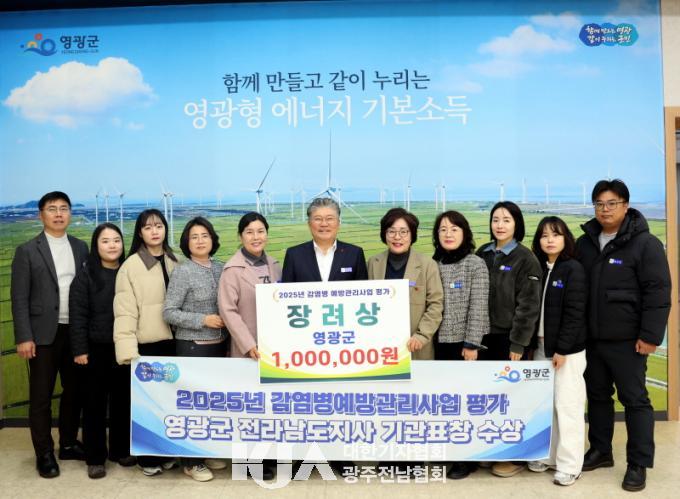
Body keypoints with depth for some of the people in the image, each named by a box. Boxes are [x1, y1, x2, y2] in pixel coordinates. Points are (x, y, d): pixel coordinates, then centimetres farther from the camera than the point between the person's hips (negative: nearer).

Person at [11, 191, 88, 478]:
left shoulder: (81, 248, 8)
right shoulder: (27, 251, -2)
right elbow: (19, 299, -5)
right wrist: (23, 338, -12)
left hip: (76, 332, 4)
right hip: (44, 334, -4)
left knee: (74, 390, 13)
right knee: (41, 396, 5)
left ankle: (69, 444, 28)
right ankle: (44, 454, 18)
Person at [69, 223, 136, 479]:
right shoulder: (86, 275, -3)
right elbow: (78, 315, -6)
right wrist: (79, 349, -11)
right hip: (97, 350, -2)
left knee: (123, 401, 11)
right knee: (95, 403, 5)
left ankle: (121, 449, 26)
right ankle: (95, 457, 16)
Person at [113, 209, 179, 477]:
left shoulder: (174, 262, 7)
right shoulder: (131, 266, -7)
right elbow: (124, 312, -10)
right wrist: (128, 351, -16)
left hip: (172, 341, 4)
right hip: (146, 344, -4)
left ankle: (166, 452, 26)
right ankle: (148, 457, 21)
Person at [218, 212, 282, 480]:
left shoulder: (274, 265, 10)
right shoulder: (232, 269, -7)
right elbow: (227, 310, -12)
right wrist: (249, 345, -17)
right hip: (249, 349, -5)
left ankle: (270, 455, 23)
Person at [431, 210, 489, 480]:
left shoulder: (476, 264, -6)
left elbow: (478, 307, -10)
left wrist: (471, 343, -14)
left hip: (463, 342, -4)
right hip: (439, 342, 4)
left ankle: (467, 457, 18)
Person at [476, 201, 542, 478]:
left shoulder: (525, 258, -7)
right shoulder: (482, 254, 7)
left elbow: (528, 304, -10)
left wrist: (518, 342, -14)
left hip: (508, 338, -5)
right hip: (484, 336, 5)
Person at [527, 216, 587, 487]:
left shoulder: (573, 269, -9)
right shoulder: (538, 269, 8)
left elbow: (575, 313, -14)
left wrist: (562, 348, -16)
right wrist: (532, 343, 3)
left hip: (567, 348, -5)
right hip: (541, 346, 6)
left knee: (566, 405, 0)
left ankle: (569, 465, 10)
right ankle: (547, 455, 24)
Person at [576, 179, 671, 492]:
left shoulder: (645, 243, -8)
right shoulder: (584, 243, 7)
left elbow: (658, 293, -12)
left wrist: (650, 335, -15)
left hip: (626, 339, -5)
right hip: (591, 338, 5)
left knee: (634, 399, 4)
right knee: (597, 395, 15)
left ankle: (638, 464, 15)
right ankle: (600, 450, 30)